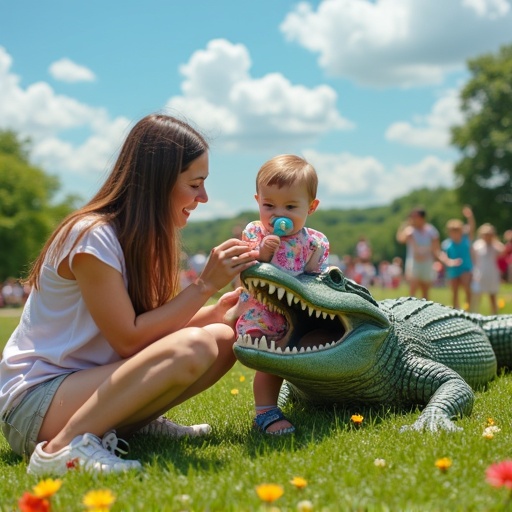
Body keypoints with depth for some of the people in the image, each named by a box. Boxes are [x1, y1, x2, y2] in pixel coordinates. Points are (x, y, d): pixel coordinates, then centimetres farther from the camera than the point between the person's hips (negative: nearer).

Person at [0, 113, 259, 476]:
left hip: (87, 383, 8)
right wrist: (205, 284, -19)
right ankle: (63, 447, -25)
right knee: (192, 347, -31)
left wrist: (218, 308, -7)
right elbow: (129, 339, -21)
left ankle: (139, 422, 4)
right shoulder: (92, 235, -18)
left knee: (224, 338, -5)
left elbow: (151, 326, 4)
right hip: (34, 402, -8)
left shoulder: (139, 236, 8)